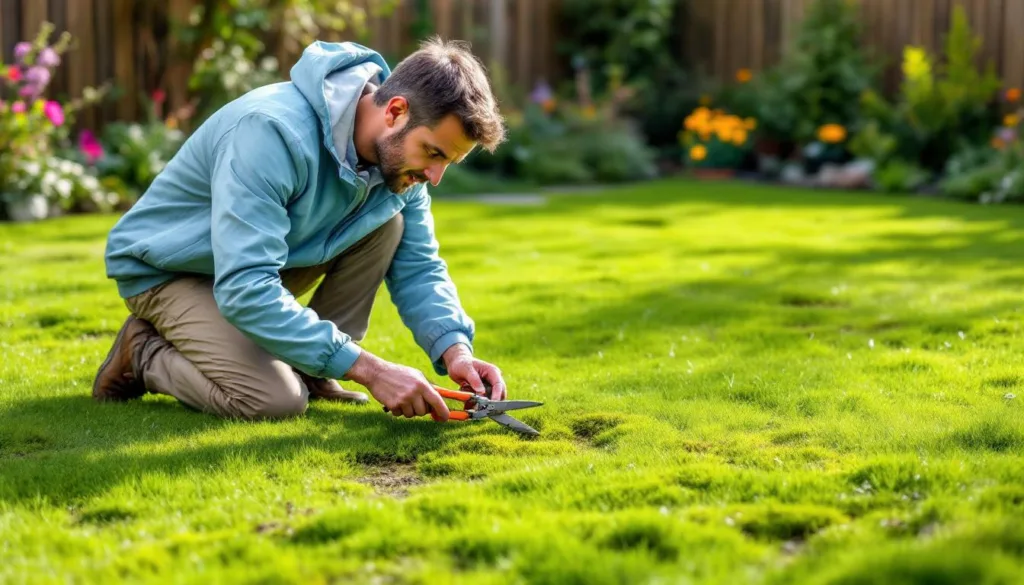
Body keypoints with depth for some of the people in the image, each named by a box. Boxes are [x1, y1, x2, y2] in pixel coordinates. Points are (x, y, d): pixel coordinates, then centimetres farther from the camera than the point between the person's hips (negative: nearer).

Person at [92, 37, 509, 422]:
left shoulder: (397, 152, -12)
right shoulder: (273, 131, -35)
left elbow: (419, 267, -3)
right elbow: (245, 289, -41)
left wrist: (454, 349, -23)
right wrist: (368, 368, -41)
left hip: (262, 256, 7)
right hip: (167, 270, -7)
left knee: (386, 224, -13)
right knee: (277, 400, -26)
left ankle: (309, 371, -2)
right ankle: (144, 354, 0)